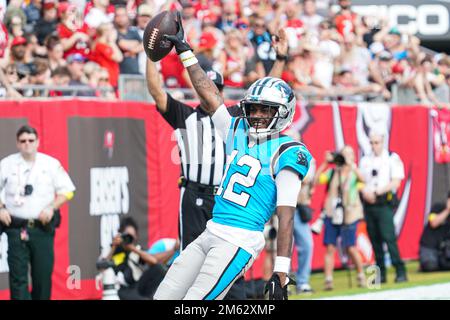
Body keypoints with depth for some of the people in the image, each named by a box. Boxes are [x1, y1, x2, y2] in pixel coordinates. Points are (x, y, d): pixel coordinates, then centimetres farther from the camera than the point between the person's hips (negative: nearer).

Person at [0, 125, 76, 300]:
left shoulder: (51, 164, 3)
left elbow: (67, 191, 5)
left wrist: (51, 207, -11)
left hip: (43, 228, 1)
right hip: (16, 228, -1)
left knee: (43, 277, 5)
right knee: (18, 276, -7)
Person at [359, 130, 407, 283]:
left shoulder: (392, 158, 1)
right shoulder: (365, 160, 15)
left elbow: (396, 182, -6)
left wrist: (376, 192, -14)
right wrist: (365, 191, -8)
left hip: (384, 203, -5)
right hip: (368, 203, 5)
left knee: (388, 236, -15)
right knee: (374, 239, 3)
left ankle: (400, 271, -14)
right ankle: (381, 273, 9)